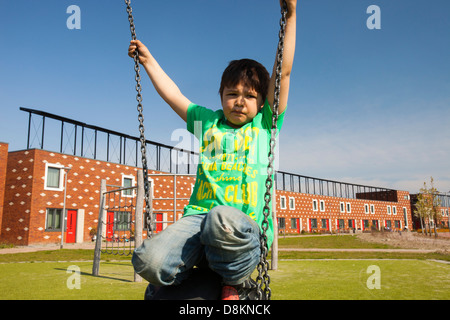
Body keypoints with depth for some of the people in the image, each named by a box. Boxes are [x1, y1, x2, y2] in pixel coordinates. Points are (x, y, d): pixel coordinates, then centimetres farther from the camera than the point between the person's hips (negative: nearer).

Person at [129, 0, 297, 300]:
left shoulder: (265, 124, 16)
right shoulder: (207, 121, 22)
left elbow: (283, 72, 11)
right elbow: (173, 94, 31)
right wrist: (148, 59, 40)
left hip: (246, 228, -1)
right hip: (198, 217, 2)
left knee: (223, 219, -41)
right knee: (148, 260, -27)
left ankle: (234, 282, -7)